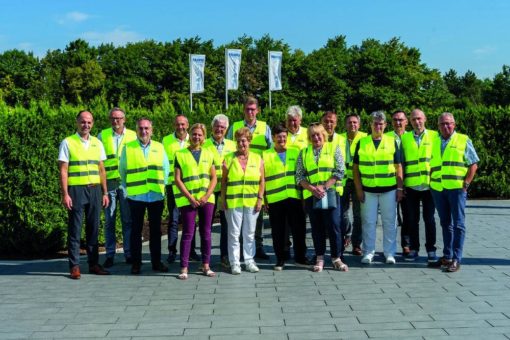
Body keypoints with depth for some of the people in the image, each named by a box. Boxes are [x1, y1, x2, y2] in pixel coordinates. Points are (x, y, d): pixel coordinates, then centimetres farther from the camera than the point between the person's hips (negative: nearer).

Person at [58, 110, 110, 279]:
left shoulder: (97, 143, 12)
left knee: (93, 228, 7)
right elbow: (63, 171, -4)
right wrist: (65, 194, -11)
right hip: (76, 190, -4)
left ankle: (93, 264, 14)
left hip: (95, 189, 4)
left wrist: (105, 192, 10)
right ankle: (74, 266, 3)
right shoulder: (67, 143, 0)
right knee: (75, 229, -1)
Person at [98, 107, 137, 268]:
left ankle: (129, 253, 13)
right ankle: (110, 255, 10)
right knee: (109, 220, 3)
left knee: (128, 220, 4)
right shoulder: (102, 136, 7)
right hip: (109, 182, 0)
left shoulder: (133, 135, 8)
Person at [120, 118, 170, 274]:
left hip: (156, 195, 2)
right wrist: (128, 187, 6)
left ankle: (156, 261, 17)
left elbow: (166, 169, 12)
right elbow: (122, 170, 8)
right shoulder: (128, 148, 3)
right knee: (136, 229, 4)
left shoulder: (159, 147, 8)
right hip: (136, 195, -2)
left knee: (155, 229, 9)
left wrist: (163, 186, 6)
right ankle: (136, 263, 12)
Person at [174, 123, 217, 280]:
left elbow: (214, 178, 8)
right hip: (187, 200, -3)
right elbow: (178, 179, -2)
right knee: (188, 233, -3)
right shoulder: (180, 154, 2)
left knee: (206, 232, 7)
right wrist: (190, 197, -10)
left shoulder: (208, 154, 11)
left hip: (207, 199, 3)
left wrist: (207, 196, -7)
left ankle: (206, 265, 15)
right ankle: (184, 268, 1)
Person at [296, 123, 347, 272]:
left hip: (331, 194, -2)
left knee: (334, 226, -3)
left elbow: (340, 171, -2)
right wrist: (312, 189, -9)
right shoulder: (304, 152, 12)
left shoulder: (333, 148, 6)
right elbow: (299, 176, 6)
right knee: (317, 228, 6)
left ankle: (336, 258, 7)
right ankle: (319, 259, 14)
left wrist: (324, 187, -11)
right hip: (311, 195, 2)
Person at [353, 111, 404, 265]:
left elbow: (398, 167, 6)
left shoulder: (392, 142, 5)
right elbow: (355, 167, 5)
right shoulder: (362, 143, 5)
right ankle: (368, 252, 15)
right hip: (368, 190, 0)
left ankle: (390, 253, 15)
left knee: (389, 222, 6)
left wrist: (400, 188, 0)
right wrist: (358, 189, -1)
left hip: (389, 189, 0)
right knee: (368, 222, 5)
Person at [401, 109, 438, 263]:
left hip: (429, 184, -1)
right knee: (412, 219, 7)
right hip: (411, 185, 1)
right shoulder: (404, 138, 7)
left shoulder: (434, 135, 3)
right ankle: (413, 249, 18)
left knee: (429, 218, 4)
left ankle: (431, 249, 13)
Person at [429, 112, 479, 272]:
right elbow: (430, 165, 16)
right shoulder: (433, 142, 13)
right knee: (445, 223, 12)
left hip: (457, 188, -4)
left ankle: (456, 259, 0)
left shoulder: (464, 140, 3)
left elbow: (473, 165, 1)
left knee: (458, 224, -3)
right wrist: (430, 183, 4)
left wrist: (466, 184, -8)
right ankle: (447, 256, 20)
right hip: (438, 189, 4)